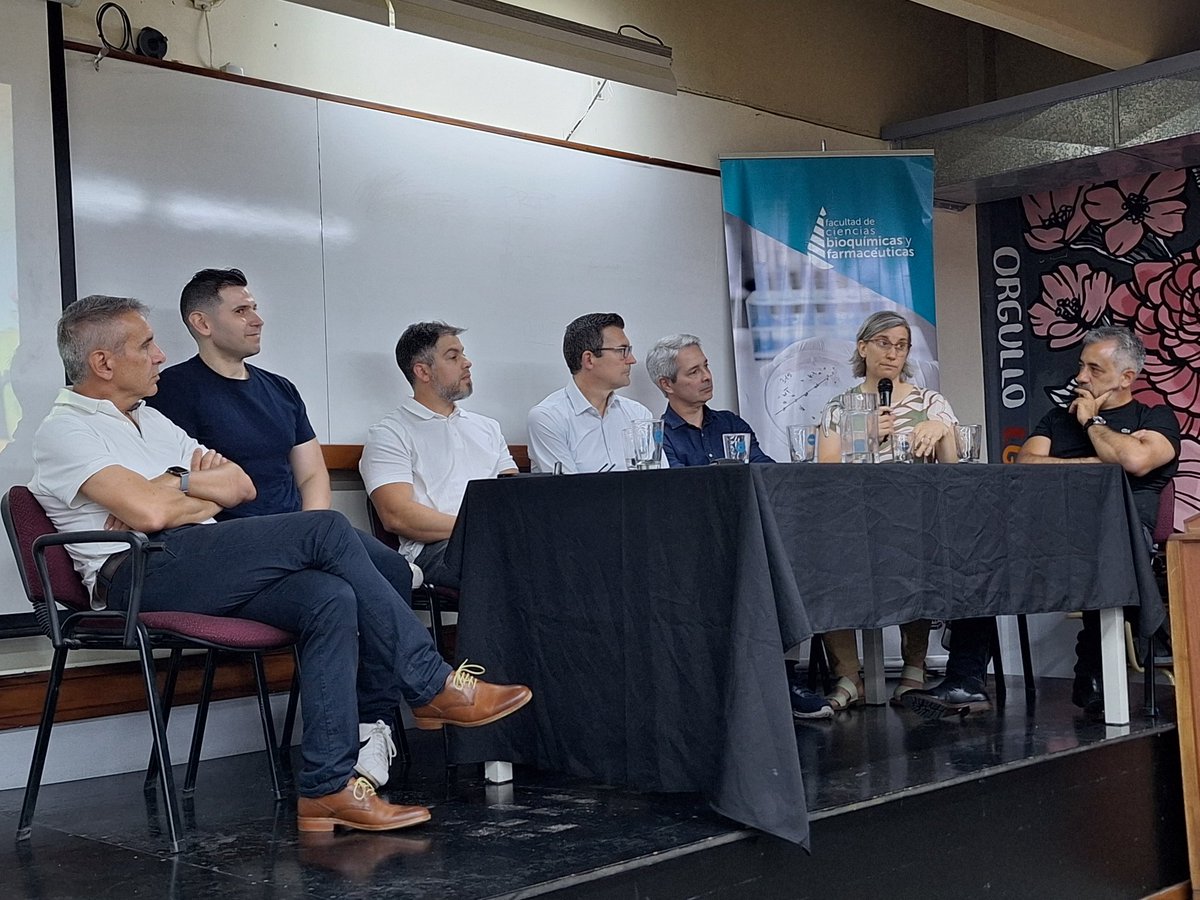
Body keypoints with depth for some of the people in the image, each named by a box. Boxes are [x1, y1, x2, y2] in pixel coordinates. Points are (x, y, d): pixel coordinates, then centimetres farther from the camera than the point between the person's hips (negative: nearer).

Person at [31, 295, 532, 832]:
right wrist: (202, 498, 4)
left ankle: (328, 787, -24)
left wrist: (175, 485, 0)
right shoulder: (64, 431, 0)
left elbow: (241, 486, 18)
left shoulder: (150, 420, 27)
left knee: (331, 597, -22)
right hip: (142, 574, -8)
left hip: (204, 575, 8)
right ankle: (431, 686, -14)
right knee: (327, 530, -22)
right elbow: (150, 512, -17)